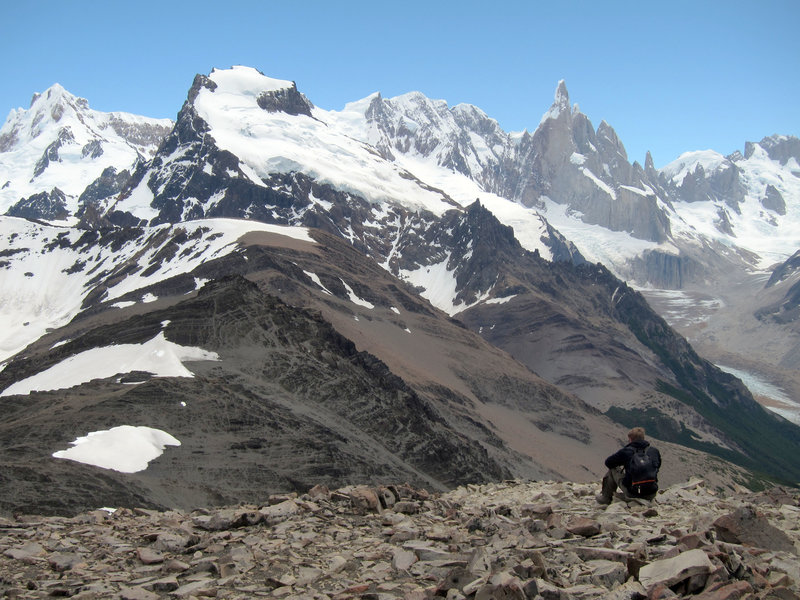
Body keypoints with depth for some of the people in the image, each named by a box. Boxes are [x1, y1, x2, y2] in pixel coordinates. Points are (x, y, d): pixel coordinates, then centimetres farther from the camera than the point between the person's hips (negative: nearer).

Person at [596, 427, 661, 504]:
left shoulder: (625, 451, -6)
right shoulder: (654, 451, 2)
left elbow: (608, 463, 9)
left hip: (632, 494, -3)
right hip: (651, 495, 3)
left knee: (613, 469, 20)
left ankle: (605, 498, 33)